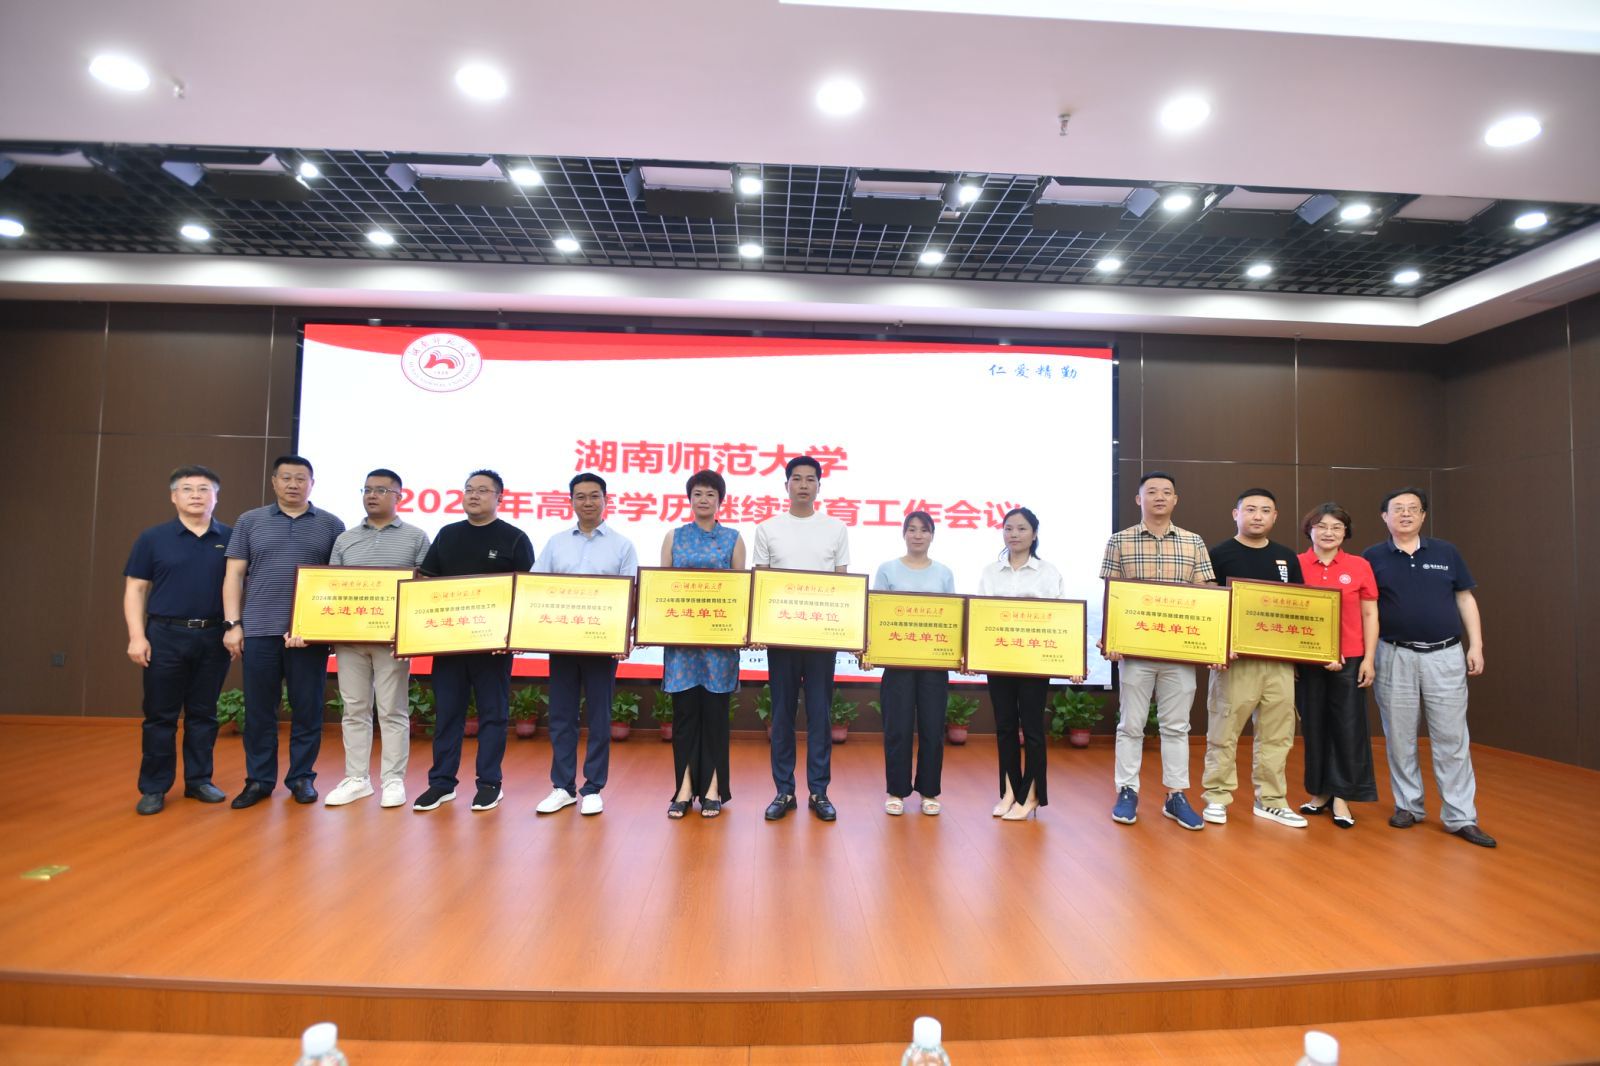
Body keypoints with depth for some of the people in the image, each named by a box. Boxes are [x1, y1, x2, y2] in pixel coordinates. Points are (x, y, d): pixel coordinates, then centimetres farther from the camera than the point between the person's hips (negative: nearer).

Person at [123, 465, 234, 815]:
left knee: (203, 714, 9)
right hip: (166, 635, -1)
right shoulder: (153, 538, 2)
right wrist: (137, 636, -6)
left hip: (213, 638, 1)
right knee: (160, 716, 5)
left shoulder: (230, 539, 5)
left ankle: (198, 780, 20)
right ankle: (153, 788, 15)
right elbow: (135, 589, 2)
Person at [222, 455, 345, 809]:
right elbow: (234, 575, 7)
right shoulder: (249, 522, 9)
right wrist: (232, 624, -1)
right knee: (258, 710, 7)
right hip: (259, 630, 1)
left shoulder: (331, 525, 6)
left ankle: (302, 777, 17)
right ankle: (259, 780, 19)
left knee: (307, 709, 5)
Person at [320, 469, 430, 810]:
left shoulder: (416, 538, 3)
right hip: (349, 637, 3)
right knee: (355, 710, 9)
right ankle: (356, 779, 19)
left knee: (393, 711, 2)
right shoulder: (344, 540, 13)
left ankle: (393, 780, 11)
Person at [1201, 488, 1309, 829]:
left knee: (1277, 734, 10)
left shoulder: (1287, 557, 12)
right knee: (1224, 731, 1)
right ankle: (1217, 797, 12)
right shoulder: (1219, 554, -2)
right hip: (1235, 658, -5)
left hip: (1279, 660, 5)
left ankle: (1271, 800, 22)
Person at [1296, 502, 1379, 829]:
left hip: (1349, 659, 0)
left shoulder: (1360, 566, 2)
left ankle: (1341, 796, 17)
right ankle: (1319, 791, 24)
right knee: (1313, 725, 9)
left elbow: (1369, 615, 4)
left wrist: (1369, 658, 0)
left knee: (1348, 726, 4)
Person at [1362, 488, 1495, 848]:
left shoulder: (1446, 553, 6)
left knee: (1452, 739, 2)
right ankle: (1408, 805, 20)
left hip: (1445, 655, 1)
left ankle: (1461, 817, 9)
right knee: (1400, 737, 7)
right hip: (1395, 657, -1)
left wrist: (1475, 646, 2)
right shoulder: (1372, 558, 1)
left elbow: (1466, 600, 9)